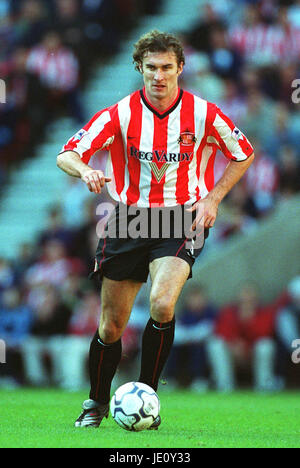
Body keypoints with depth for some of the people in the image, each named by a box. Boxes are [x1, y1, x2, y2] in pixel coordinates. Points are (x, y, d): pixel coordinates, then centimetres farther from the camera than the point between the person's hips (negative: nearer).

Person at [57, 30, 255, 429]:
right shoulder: (120, 114, -7)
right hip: (130, 218, 2)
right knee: (111, 327, 3)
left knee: (162, 302, -28)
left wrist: (213, 198, -1)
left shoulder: (204, 114, -6)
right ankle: (97, 403, 28)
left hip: (183, 219, -1)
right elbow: (66, 155, -7)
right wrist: (85, 171, -30)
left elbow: (244, 156, 10)